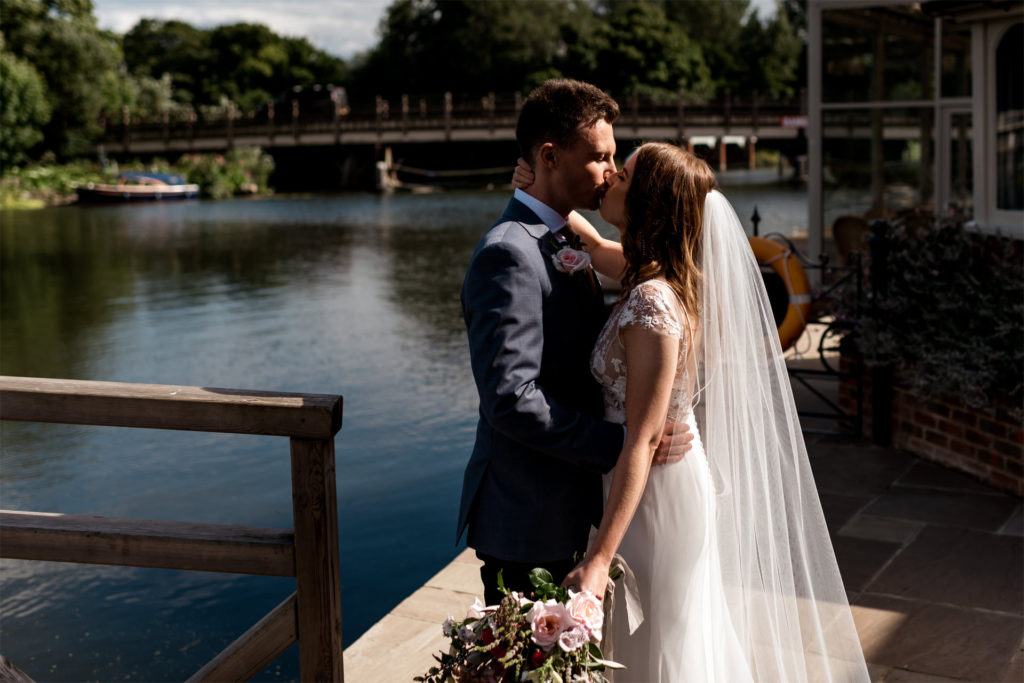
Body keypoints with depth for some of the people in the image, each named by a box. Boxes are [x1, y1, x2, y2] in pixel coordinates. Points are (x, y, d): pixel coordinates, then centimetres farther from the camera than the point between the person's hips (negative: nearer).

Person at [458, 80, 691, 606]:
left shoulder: (561, 247, 13)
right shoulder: (507, 255, -19)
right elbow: (510, 398, -26)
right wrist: (622, 443, -24)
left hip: (563, 508, 9)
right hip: (526, 520, -9)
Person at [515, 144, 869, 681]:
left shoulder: (651, 303, -28)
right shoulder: (671, 275, -1)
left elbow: (643, 440, -29)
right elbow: (596, 247, 20)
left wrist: (598, 558, -30)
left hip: (652, 492, -9)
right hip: (683, 473, 9)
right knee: (686, 635, 26)